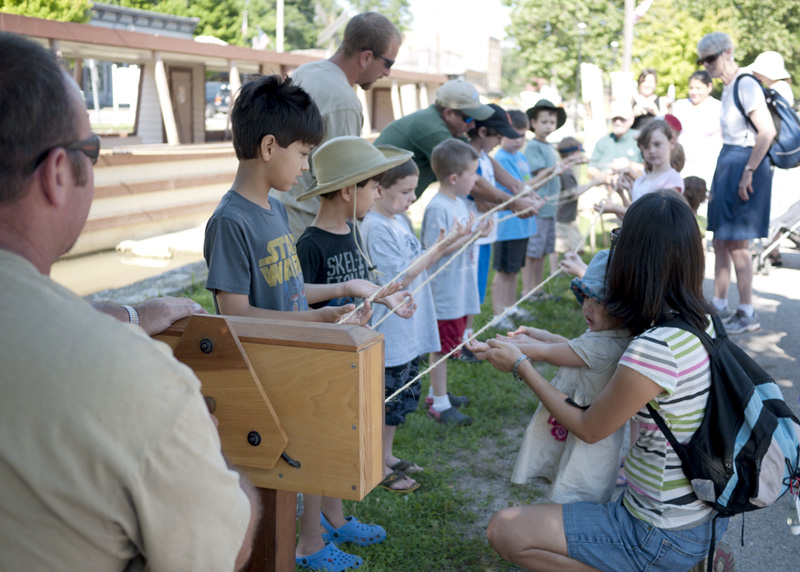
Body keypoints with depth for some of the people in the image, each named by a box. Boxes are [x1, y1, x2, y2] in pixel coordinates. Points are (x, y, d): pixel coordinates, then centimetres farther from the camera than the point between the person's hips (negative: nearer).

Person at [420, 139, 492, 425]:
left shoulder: (460, 203, 9)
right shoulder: (437, 208, -20)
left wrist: (477, 232, 3)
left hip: (460, 289, 9)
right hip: (444, 291, -9)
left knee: (449, 344, 18)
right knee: (441, 346, 1)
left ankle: (438, 392, 32)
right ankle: (439, 404, 10)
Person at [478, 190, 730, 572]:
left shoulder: (653, 350, -29)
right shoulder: (702, 323, -4)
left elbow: (588, 429, -14)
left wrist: (520, 365, -6)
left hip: (664, 534, -9)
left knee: (504, 530, -2)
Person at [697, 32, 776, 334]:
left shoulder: (746, 85, -15)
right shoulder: (728, 88, 13)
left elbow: (767, 131, -23)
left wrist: (748, 171, -24)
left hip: (744, 164, -9)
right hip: (728, 163, 9)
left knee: (736, 243, -4)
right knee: (720, 241, 13)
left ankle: (747, 314, 5)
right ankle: (719, 306, 23)